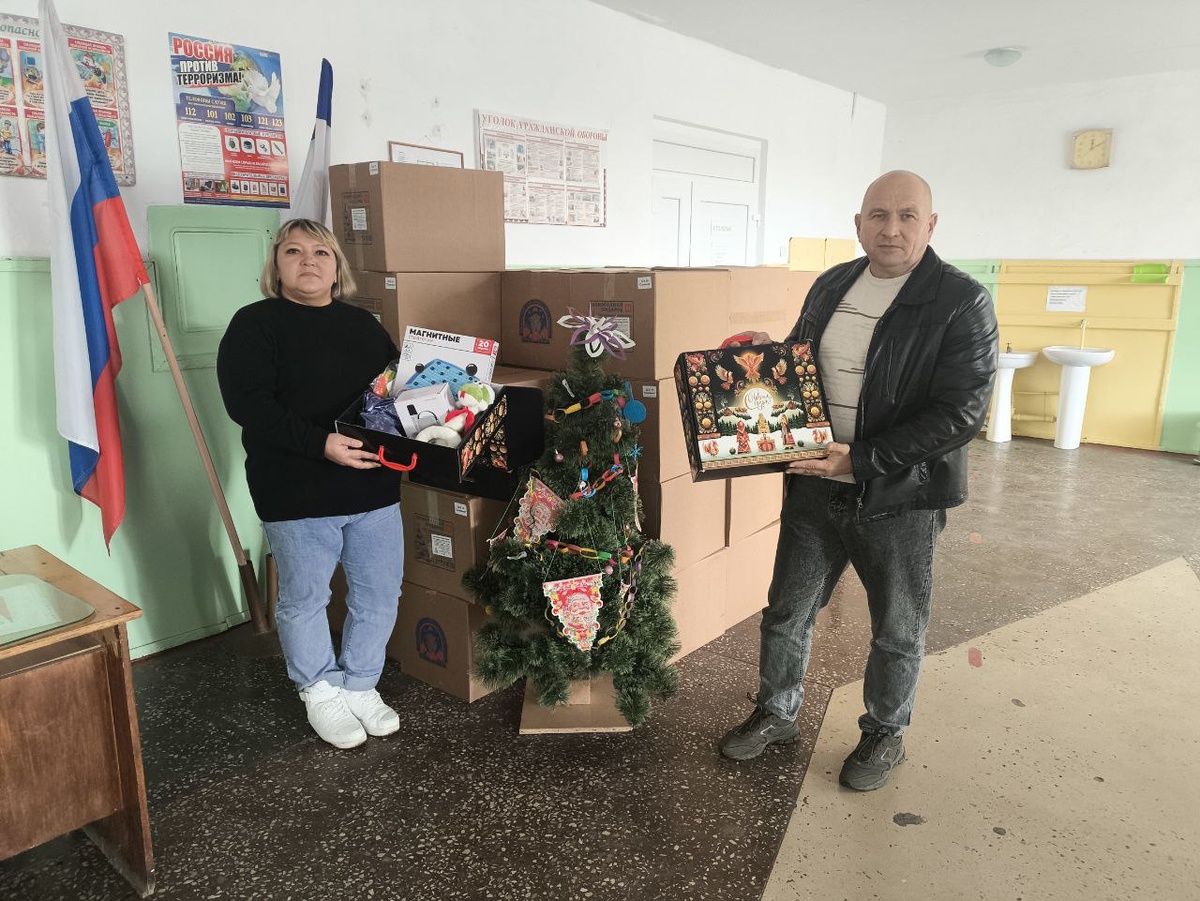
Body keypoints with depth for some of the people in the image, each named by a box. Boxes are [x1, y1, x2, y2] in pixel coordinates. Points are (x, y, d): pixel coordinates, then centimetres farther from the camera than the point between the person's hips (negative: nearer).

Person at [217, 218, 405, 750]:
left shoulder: (364, 325, 13)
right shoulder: (255, 324, -3)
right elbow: (246, 403, -16)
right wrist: (320, 443, -25)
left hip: (373, 486, 5)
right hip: (296, 496, -4)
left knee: (379, 596, 11)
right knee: (304, 599, 10)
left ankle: (359, 686, 32)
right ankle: (320, 692, 32)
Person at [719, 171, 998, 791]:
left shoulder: (961, 301, -13)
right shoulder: (830, 286, 6)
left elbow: (960, 412, -19)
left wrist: (862, 460, -24)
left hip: (900, 496, -4)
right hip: (814, 482, 5)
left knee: (897, 630, 14)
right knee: (787, 611, 15)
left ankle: (885, 733, 38)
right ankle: (777, 714, 37)